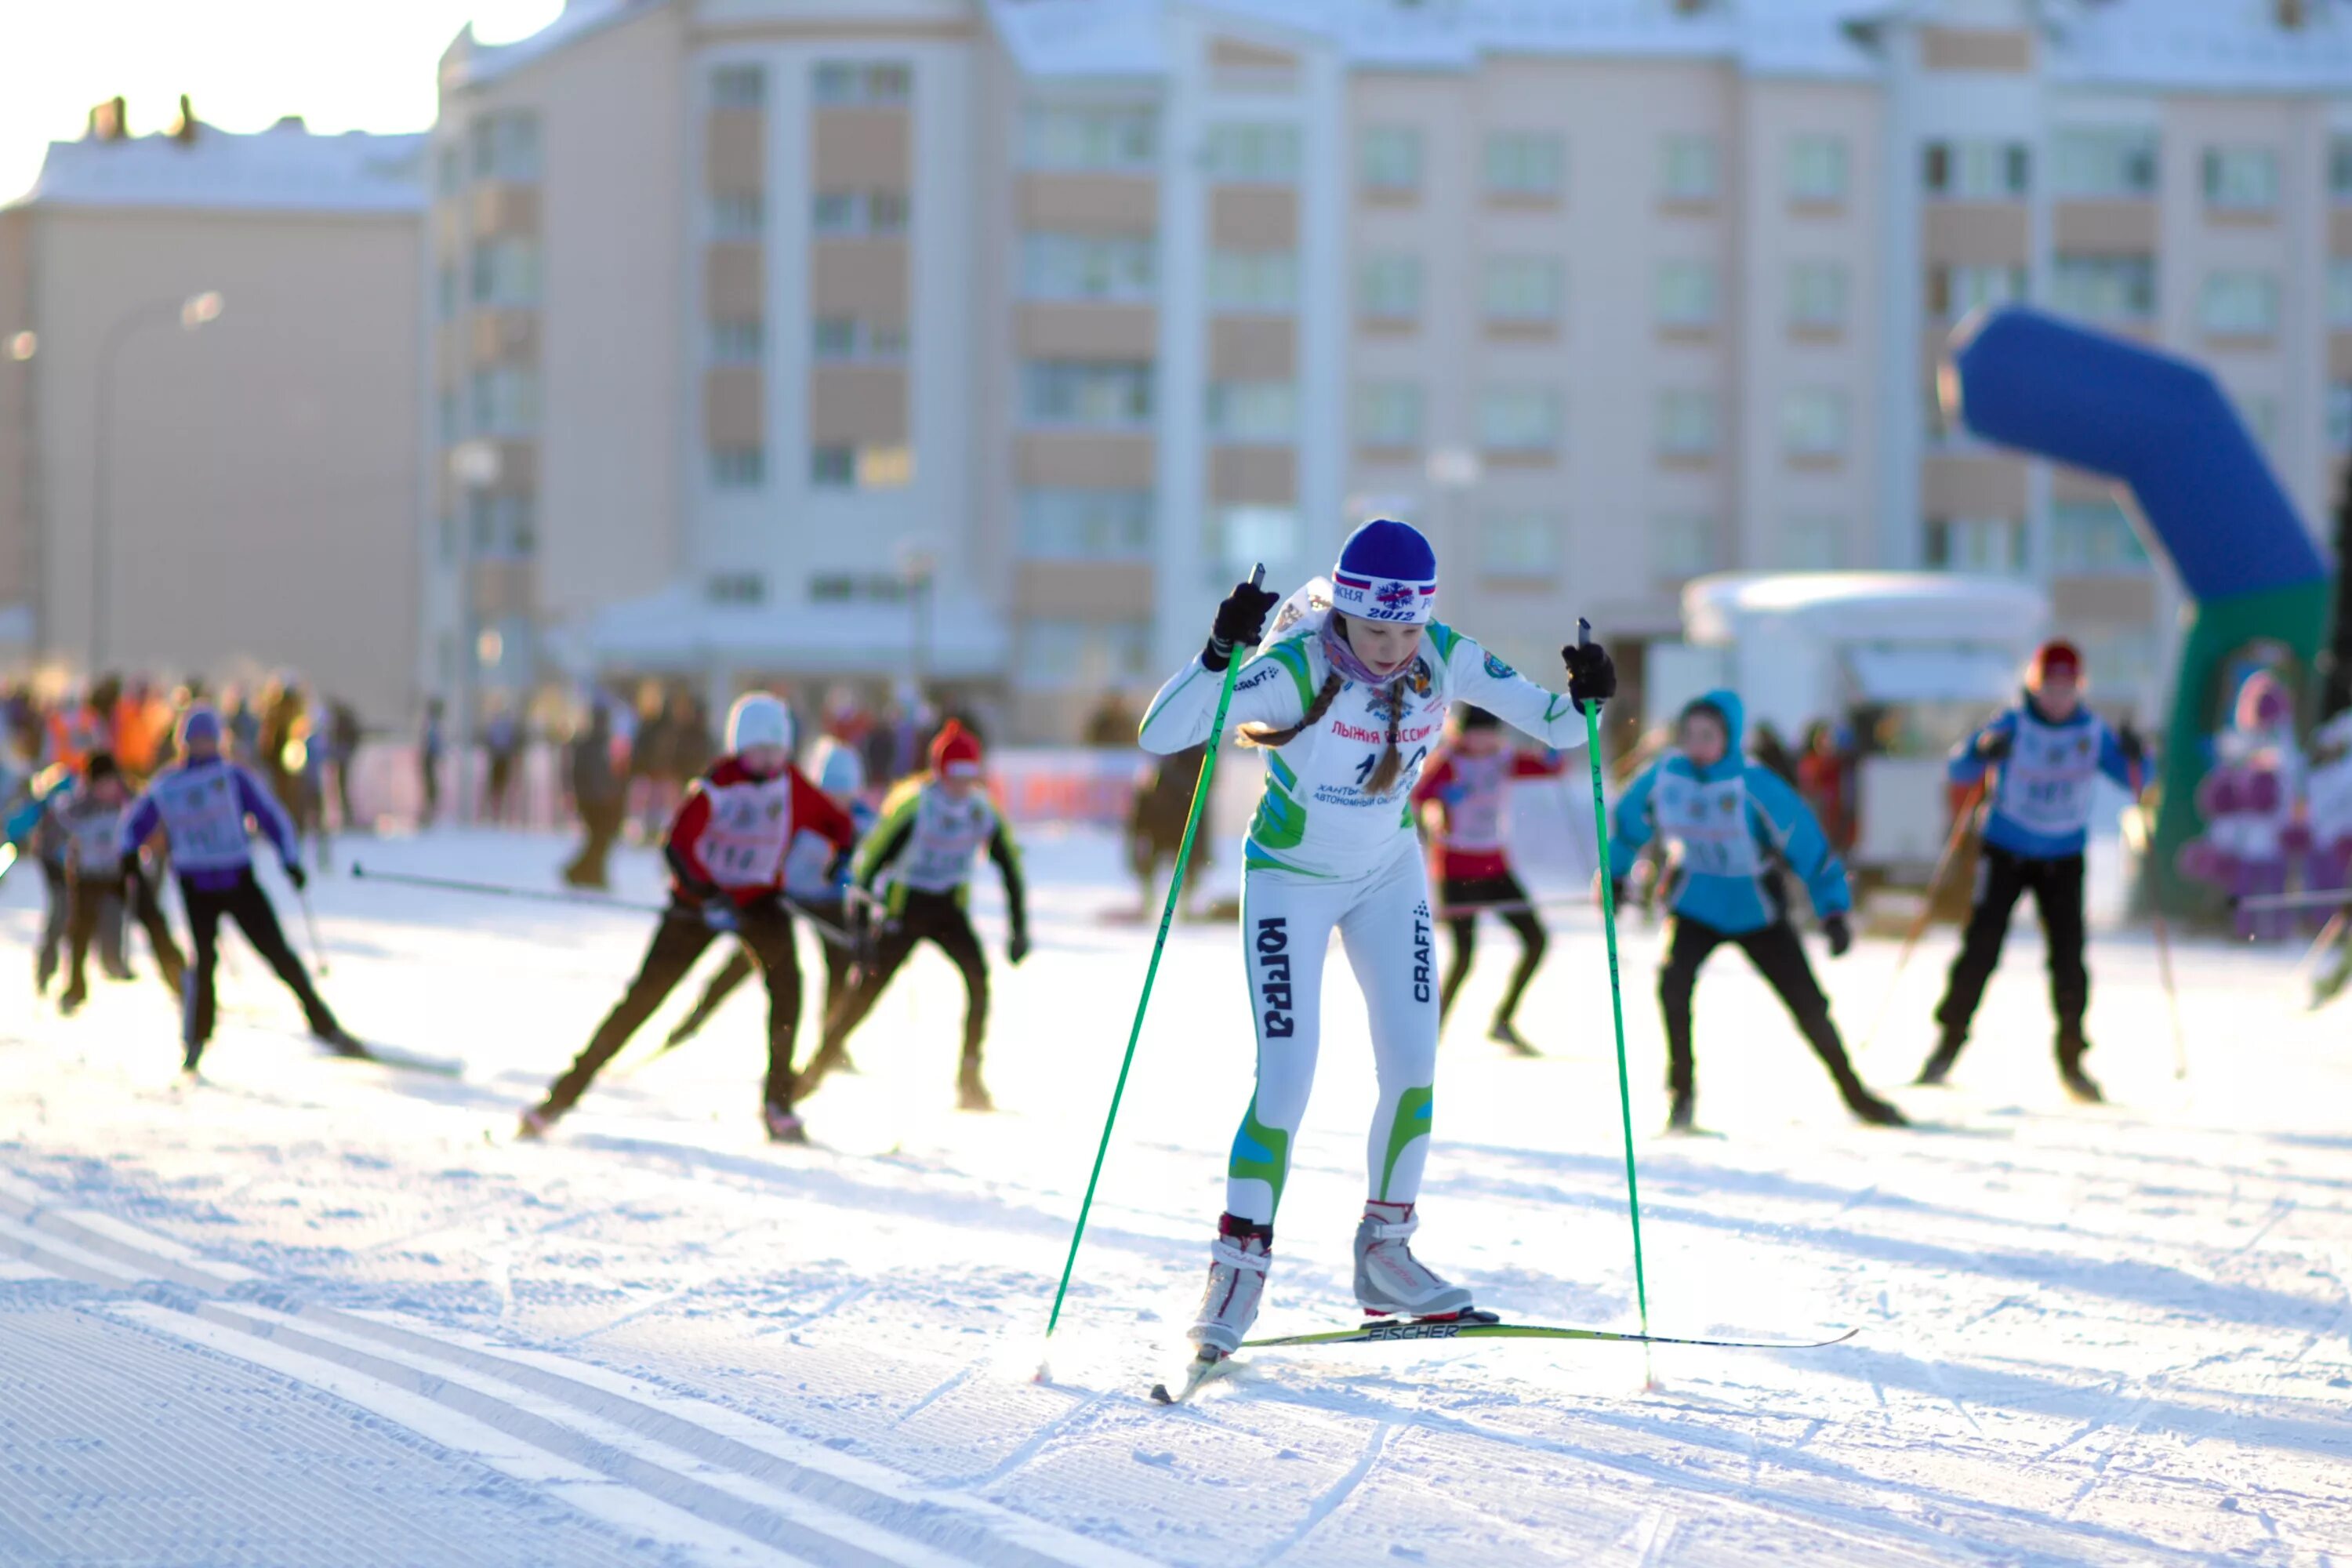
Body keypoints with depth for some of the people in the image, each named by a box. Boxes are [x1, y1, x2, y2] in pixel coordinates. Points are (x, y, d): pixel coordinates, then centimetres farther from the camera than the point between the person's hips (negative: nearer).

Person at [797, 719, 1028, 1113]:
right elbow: (870, 859, -19)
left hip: (949, 906, 3)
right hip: (903, 903, -3)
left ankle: (970, 1080, -12)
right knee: (867, 987, -6)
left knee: (978, 976, -18)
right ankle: (816, 1066, 11)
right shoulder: (912, 804, -21)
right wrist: (860, 924, -22)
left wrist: (1019, 927, 1)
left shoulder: (982, 809, -8)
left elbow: (1010, 864, 3)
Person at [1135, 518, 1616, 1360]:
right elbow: (1161, 735, -36)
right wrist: (1220, 653, -51)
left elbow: (1554, 725, -8)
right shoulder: (1298, 668, -29)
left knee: (1413, 1063, -1)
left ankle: (1384, 1255, 15)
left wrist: (1585, 698, -30)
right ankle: (1236, 1272, -1)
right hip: (1290, 879, -4)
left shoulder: (1444, 660, -16)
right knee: (1287, 1078, -12)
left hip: (1388, 875, 4)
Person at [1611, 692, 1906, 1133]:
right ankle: (1682, 1092, -10)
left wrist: (1833, 910, -20)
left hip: (1757, 909, -1)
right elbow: (1630, 819, 7)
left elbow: (1805, 840, -18)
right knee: (1674, 982, -25)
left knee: (1808, 1002, 0)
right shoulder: (1665, 775, -13)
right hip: (1695, 903, 1)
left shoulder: (1754, 784, -23)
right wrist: (1612, 874, 17)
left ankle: (1854, 1093, 20)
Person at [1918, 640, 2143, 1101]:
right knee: (1981, 946, -8)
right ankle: (1949, 1042, 5)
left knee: (2068, 955, -5)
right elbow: (1958, 769, -16)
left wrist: (2134, 757, -23)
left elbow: (2135, 780, 0)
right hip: (2006, 851, -2)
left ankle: (2071, 1060, 5)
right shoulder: (2012, 725, -10)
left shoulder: (2093, 731, -2)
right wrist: (1982, 752, -38)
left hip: (2064, 859, 2)